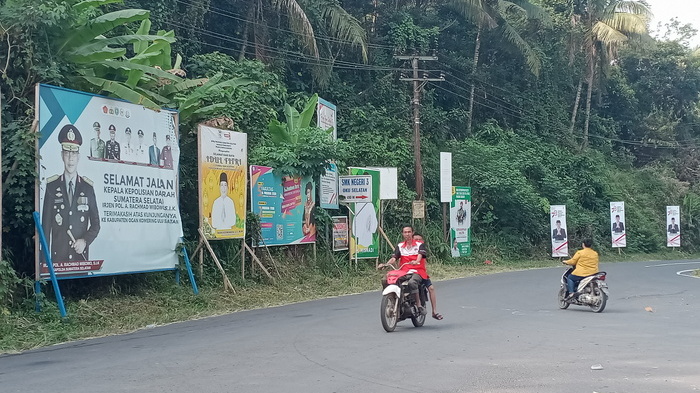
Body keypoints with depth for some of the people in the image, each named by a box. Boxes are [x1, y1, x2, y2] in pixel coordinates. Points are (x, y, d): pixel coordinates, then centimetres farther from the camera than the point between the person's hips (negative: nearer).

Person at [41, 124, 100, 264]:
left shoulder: (88, 187, 6)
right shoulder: (52, 186, 3)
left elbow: (96, 224, 11)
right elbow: (45, 225, 2)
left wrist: (85, 241, -9)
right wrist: (44, 261, -3)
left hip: (81, 256, 1)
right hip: (58, 257, -1)